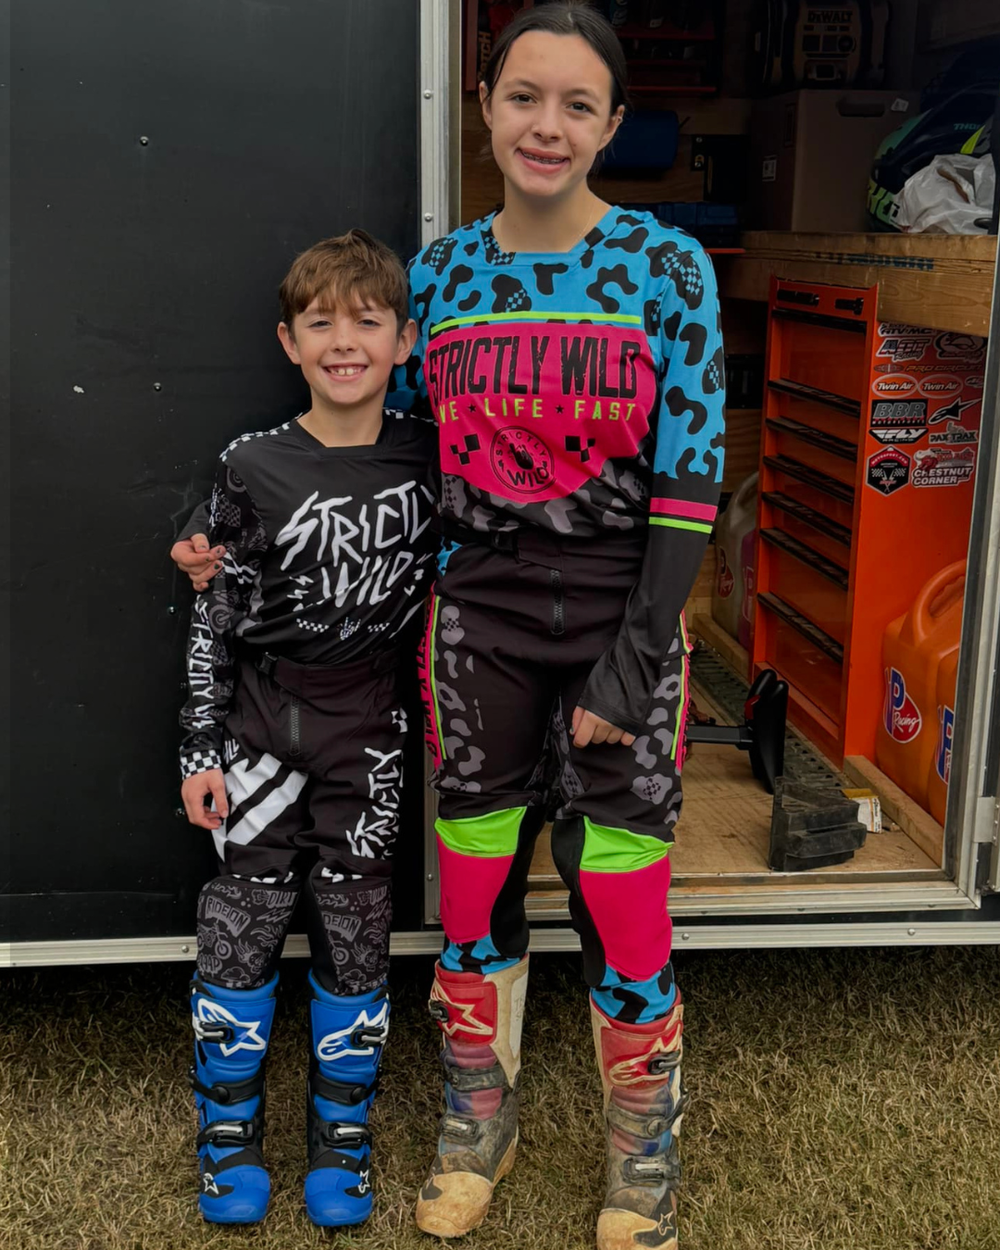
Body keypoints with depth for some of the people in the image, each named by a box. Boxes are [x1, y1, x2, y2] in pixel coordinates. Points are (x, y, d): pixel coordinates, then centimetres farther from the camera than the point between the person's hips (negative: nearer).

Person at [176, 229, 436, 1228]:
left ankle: (343, 1126, 25)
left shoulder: (427, 456, -2)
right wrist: (201, 750, -2)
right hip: (261, 722, -1)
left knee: (354, 922, 8)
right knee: (242, 919, 4)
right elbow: (215, 618, -2)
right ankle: (229, 1124, 24)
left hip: (368, 730, 1)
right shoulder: (252, 469, -6)